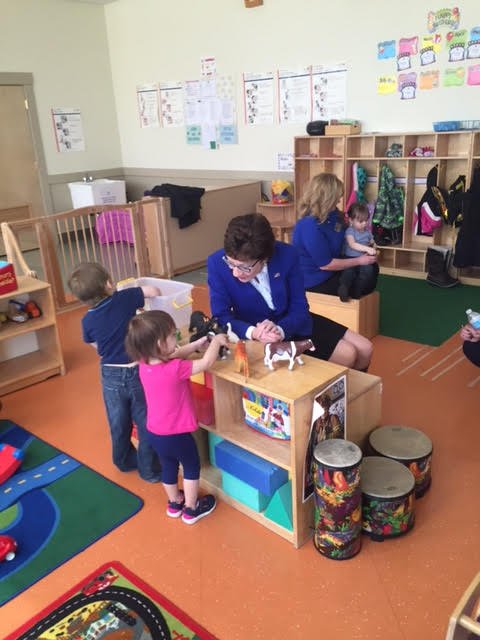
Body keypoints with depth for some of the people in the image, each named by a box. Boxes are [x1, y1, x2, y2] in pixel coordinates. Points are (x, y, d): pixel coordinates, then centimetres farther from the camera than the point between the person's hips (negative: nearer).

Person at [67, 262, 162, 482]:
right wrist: (152, 293, 16)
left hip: (110, 375, 3)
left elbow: (97, 347, 7)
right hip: (136, 372, -3)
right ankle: (149, 470, 23)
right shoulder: (124, 298, -16)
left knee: (118, 423, 22)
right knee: (146, 423, 12)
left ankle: (124, 461, 43)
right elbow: (153, 291, -6)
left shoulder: (87, 321, -7)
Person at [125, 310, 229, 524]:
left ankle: (174, 503, 50)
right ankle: (191, 509, 36)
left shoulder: (145, 364, -11)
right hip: (176, 434, -7)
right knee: (192, 467, 20)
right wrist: (216, 341, -6)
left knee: (168, 467, 28)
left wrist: (200, 342, 2)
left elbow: (176, 354, 4)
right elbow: (206, 362, -23)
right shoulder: (174, 370, -33)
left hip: (154, 433, 7)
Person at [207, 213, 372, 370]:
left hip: (291, 323, 4)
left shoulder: (287, 255, -21)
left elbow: (299, 308, -14)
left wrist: (280, 330, -36)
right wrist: (254, 333, -38)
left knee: (364, 349, 3)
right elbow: (222, 317, -19)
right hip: (259, 338, -3)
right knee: (346, 355, -13)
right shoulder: (216, 263, -25)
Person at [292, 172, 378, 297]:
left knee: (372, 267, 9)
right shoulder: (310, 227, -31)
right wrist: (359, 261, -17)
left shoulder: (331, 213, -2)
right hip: (316, 281, -9)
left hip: (330, 268, 9)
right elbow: (326, 264, -26)